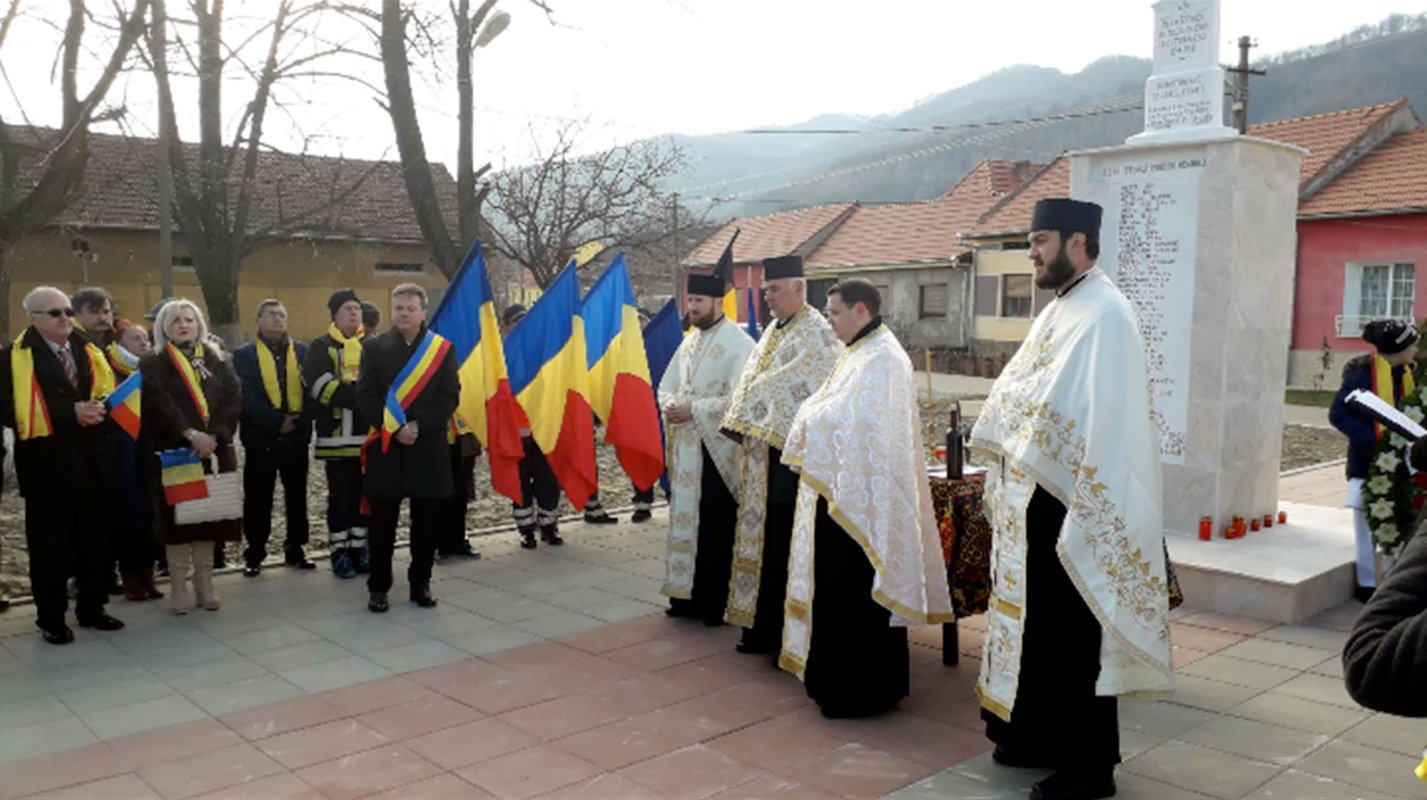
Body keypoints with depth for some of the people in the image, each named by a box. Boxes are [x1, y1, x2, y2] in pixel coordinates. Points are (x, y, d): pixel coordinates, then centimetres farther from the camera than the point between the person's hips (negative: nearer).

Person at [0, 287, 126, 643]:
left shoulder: (90, 352, 11)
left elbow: (110, 391, 12)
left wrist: (99, 408, -12)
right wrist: (71, 413, -19)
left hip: (91, 460, 5)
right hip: (46, 464, -4)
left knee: (96, 540, 11)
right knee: (51, 545, 4)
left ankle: (92, 608, 24)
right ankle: (51, 618, 16)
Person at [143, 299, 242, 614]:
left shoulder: (217, 360, 11)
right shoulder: (153, 364, 3)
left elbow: (234, 400, 0)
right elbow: (159, 403, -12)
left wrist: (215, 436, -14)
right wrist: (190, 434, -24)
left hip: (214, 451, 3)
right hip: (172, 453, -3)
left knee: (210, 516, 5)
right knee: (178, 517, -1)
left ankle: (204, 585, 15)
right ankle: (178, 587, 8)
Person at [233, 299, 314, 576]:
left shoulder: (302, 352, 8)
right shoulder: (244, 355, 1)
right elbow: (246, 396, -9)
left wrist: (300, 420, -14)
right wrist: (277, 421, -17)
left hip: (296, 436, 2)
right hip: (260, 438, -2)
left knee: (297, 496, 10)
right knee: (257, 499, 4)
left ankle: (295, 550, 21)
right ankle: (255, 554, 14)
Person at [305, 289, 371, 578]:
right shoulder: (321, 347, 2)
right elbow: (319, 384, -11)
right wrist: (359, 396, -19)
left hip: (369, 436, 3)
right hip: (337, 437, -3)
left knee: (364, 495, 8)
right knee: (340, 496, 3)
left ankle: (359, 549, 19)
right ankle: (340, 552, 12)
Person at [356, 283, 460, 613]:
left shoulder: (442, 349, 5)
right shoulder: (373, 348, 5)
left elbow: (449, 397, -1)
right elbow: (367, 397, -2)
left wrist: (418, 426, -12)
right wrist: (395, 429, -13)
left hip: (429, 447, 0)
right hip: (385, 446, 0)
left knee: (427, 522, 5)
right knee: (383, 522, 4)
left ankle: (420, 584, 19)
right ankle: (378, 588, 15)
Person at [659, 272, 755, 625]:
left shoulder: (739, 344, -11)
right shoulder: (688, 342, 13)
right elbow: (665, 387, 17)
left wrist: (694, 410, -18)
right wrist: (671, 405, -5)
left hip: (717, 450, -7)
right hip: (684, 448, 7)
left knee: (714, 530, 0)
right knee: (684, 522, 12)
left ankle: (714, 603, 11)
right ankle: (686, 595, 23)